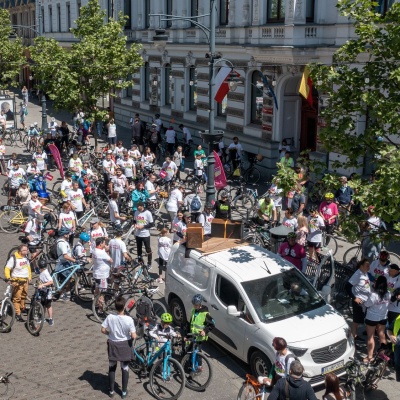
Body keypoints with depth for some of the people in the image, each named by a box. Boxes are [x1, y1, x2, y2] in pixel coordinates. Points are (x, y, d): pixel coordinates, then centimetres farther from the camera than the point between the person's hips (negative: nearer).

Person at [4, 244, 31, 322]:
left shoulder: (26, 257, 5)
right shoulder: (13, 258, -16)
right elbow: (7, 268, -16)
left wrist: (29, 276, 19)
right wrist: (8, 277, -28)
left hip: (25, 280, 7)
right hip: (17, 281, -7)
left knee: (24, 295, 20)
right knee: (17, 297, -5)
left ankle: (22, 308, 41)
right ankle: (18, 314, 0)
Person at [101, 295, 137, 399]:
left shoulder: (110, 317, -18)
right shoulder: (129, 319, -22)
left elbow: (103, 330, -8)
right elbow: (134, 336, -20)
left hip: (112, 344, 1)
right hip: (125, 345, -1)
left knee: (112, 368, 19)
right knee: (125, 368, 16)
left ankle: (111, 391, 30)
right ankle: (124, 392, 26)